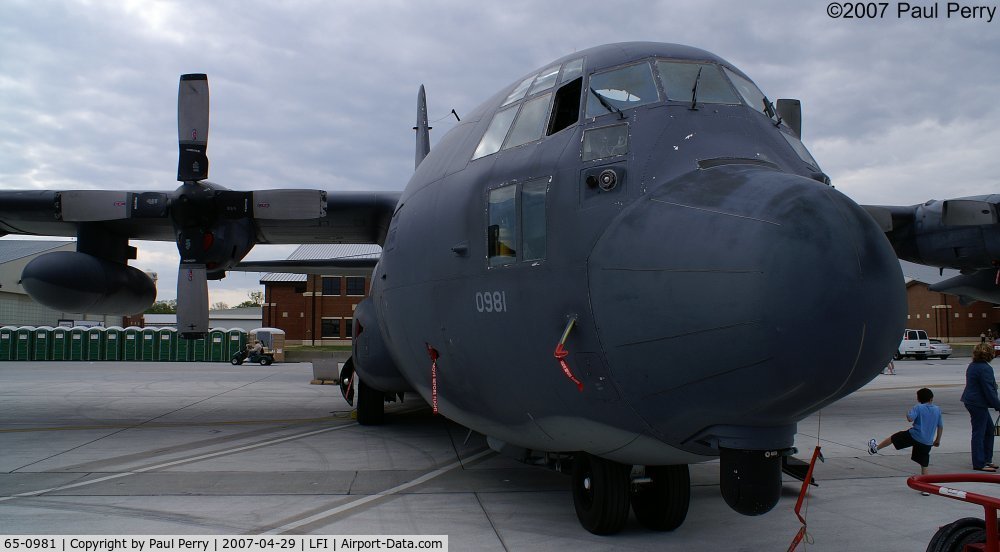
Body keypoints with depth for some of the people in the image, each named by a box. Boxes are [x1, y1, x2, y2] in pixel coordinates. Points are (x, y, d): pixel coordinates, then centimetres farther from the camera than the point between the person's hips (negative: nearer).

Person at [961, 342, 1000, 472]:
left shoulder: (972, 366, 12)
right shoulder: (985, 368, -20)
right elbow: (989, 390, -21)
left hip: (971, 401, 10)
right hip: (978, 403, -10)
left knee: (989, 429, 18)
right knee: (979, 433, -4)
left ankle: (986, 459, 24)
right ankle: (979, 464, 1)